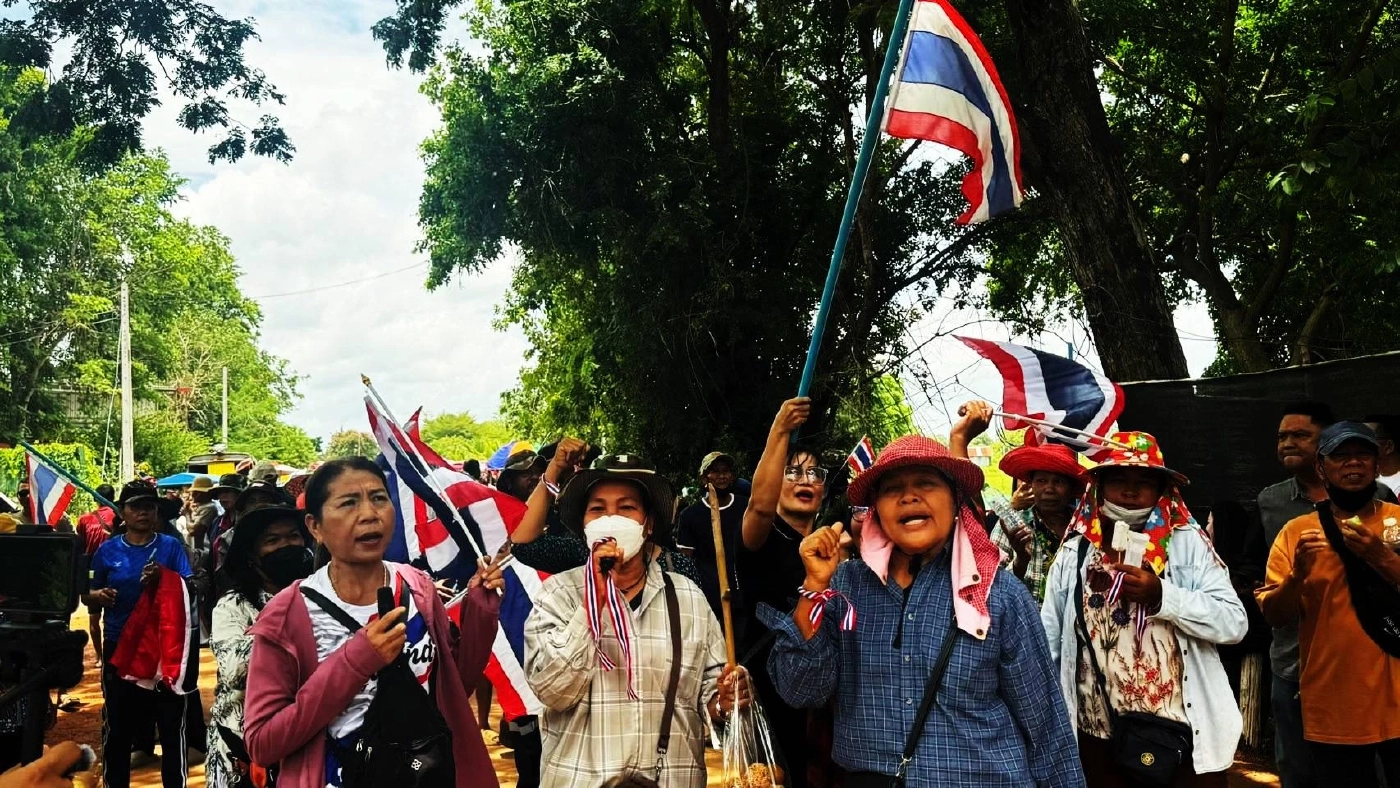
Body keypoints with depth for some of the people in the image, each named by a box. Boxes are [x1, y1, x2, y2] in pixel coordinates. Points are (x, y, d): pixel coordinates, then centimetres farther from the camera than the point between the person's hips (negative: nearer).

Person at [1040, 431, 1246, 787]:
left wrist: (1162, 595, -21)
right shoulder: (1074, 553, 3)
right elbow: (1046, 644, 6)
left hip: (1184, 734, -1)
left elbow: (1234, 623, -9)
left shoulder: (1188, 543, -2)